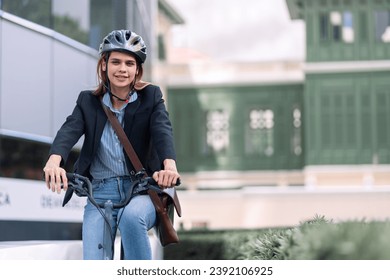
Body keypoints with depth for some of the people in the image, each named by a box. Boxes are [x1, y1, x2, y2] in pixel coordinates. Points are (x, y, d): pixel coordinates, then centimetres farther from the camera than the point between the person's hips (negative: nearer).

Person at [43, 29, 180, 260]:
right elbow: (69, 130, -11)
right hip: (100, 193, 2)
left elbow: (163, 130, -15)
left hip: (141, 190, -1)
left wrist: (170, 165, -38)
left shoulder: (151, 96, 4)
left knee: (131, 216, -37)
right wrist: (54, 161, -35)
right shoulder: (88, 101, 7)